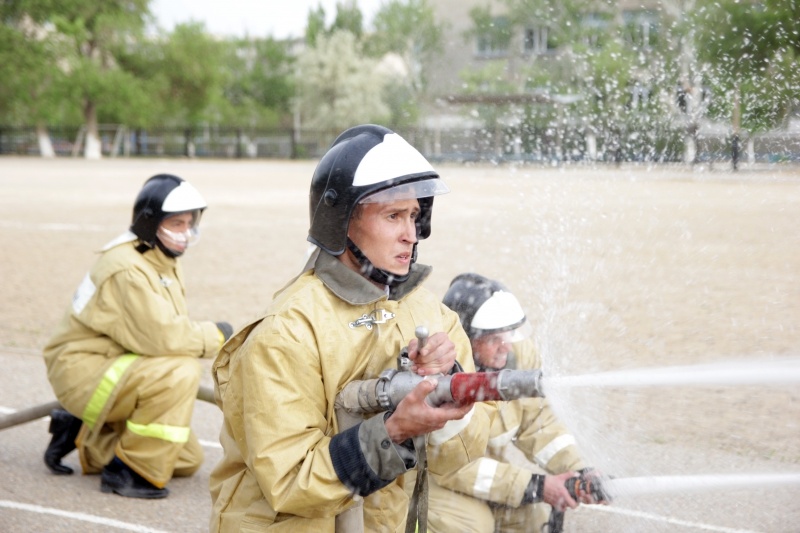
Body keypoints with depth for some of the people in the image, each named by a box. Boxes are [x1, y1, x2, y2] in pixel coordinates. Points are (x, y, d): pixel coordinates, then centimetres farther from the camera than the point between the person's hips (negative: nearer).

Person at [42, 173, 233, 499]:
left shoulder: (164, 260, 7)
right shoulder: (126, 269, -25)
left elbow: (166, 326, 10)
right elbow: (161, 335, -33)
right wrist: (215, 336, -19)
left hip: (116, 369, 10)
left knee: (188, 459, 11)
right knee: (181, 372, -33)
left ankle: (85, 438, 20)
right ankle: (130, 471, -17)